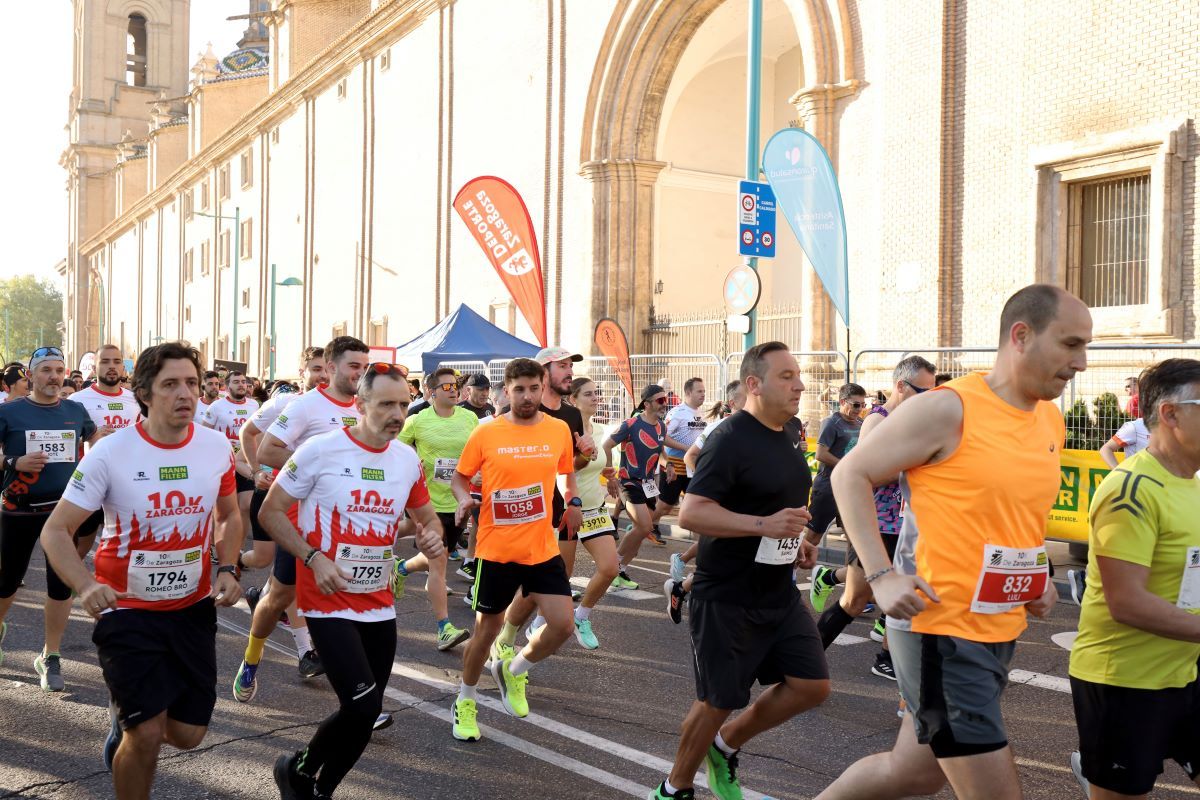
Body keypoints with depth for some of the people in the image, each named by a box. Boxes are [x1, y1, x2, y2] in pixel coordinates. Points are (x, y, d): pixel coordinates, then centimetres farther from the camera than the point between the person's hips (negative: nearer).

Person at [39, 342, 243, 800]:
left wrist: (228, 569, -5)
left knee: (188, 735, 9)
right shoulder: (110, 453, -17)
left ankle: (126, 720, 43)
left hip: (193, 608, 4)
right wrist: (85, 587, -30)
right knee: (147, 735, -6)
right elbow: (55, 530, -13)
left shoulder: (216, 446, -7)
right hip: (128, 611, -4)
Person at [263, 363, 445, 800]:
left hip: (379, 604, 6)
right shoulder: (320, 449, -12)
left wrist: (432, 535, -6)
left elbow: (426, 515, 18)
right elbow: (271, 512, -6)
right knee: (363, 707, -15)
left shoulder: (408, 459, 3)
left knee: (366, 711, 11)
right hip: (330, 602, -6)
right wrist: (314, 558, -18)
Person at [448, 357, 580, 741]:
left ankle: (513, 670, 23)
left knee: (562, 624, -6)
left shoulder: (559, 429, 1)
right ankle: (465, 701, 32)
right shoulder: (486, 433, -7)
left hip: (543, 550, 3)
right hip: (496, 549, -2)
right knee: (487, 627, 9)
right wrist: (465, 499, -16)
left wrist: (573, 502, 1)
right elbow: (460, 477, 5)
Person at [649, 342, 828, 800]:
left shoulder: (786, 437, 9)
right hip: (727, 599, -8)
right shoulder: (731, 438, -18)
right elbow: (691, 513, -26)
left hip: (778, 593, 8)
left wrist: (796, 541, 9)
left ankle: (726, 746, 25)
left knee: (812, 685, 5)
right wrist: (764, 525, -33)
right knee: (719, 702, 3)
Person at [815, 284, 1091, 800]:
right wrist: (881, 576, -18)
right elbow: (850, 474, -11)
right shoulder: (947, 409, -16)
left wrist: (1039, 579, 9)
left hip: (1000, 633, 8)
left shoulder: (1052, 422, 8)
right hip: (940, 629, -8)